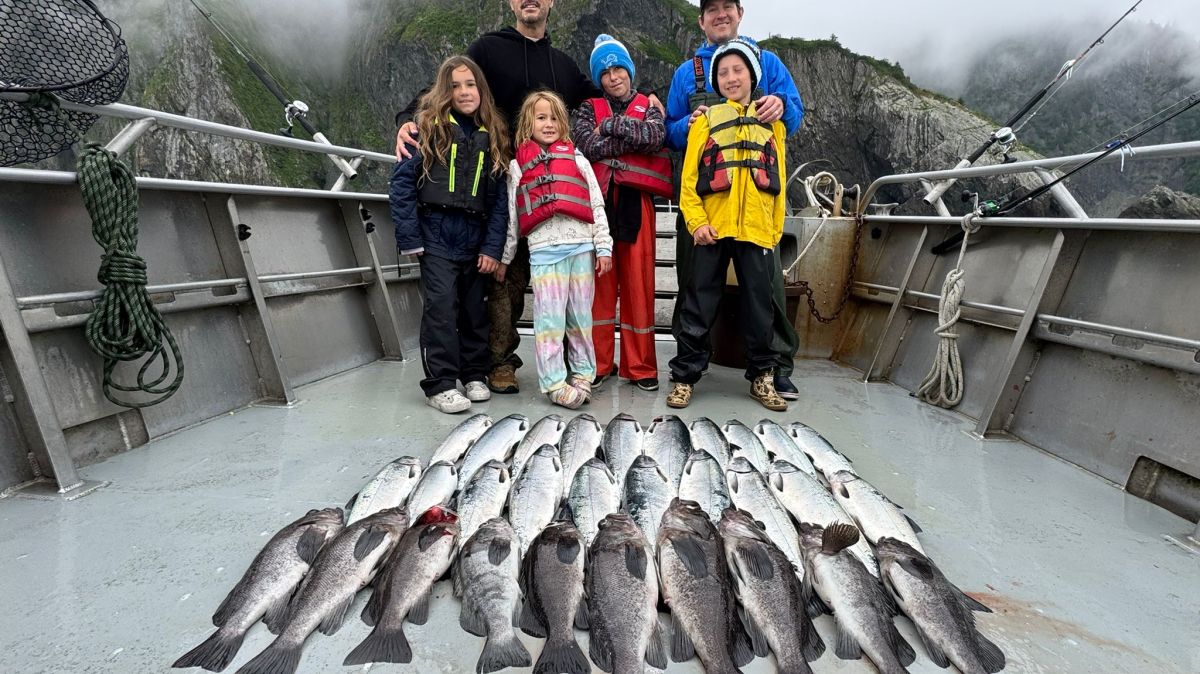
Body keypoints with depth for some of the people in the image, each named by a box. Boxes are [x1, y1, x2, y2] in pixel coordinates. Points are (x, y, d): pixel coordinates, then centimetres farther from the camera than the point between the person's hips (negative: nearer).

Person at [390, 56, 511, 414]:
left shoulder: (493, 137, 11)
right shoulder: (431, 126, 3)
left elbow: (501, 197, 5)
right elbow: (402, 179, -1)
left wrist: (493, 247, -3)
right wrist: (408, 237, -8)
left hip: (476, 238, 3)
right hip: (436, 234, -3)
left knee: (475, 308, 8)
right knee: (441, 305, -9)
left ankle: (475, 375, 23)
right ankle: (440, 384, 1)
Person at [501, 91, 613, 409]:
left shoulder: (577, 158, 14)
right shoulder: (518, 165, 12)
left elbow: (597, 205, 9)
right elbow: (511, 215, 12)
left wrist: (603, 247, 1)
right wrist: (504, 257, 12)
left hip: (582, 245, 1)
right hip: (544, 248, -1)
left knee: (581, 316, 7)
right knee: (549, 318, -3)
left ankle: (583, 376, 19)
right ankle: (555, 383, 4)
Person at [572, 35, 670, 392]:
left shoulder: (648, 106, 17)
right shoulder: (589, 108, 16)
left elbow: (656, 136, -7)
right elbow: (588, 145, -5)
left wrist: (610, 125, -2)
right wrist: (636, 136, -3)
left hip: (635, 203, 0)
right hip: (598, 201, 0)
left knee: (638, 283, -1)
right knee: (599, 283, -1)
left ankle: (640, 366, 8)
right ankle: (597, 363, 10)